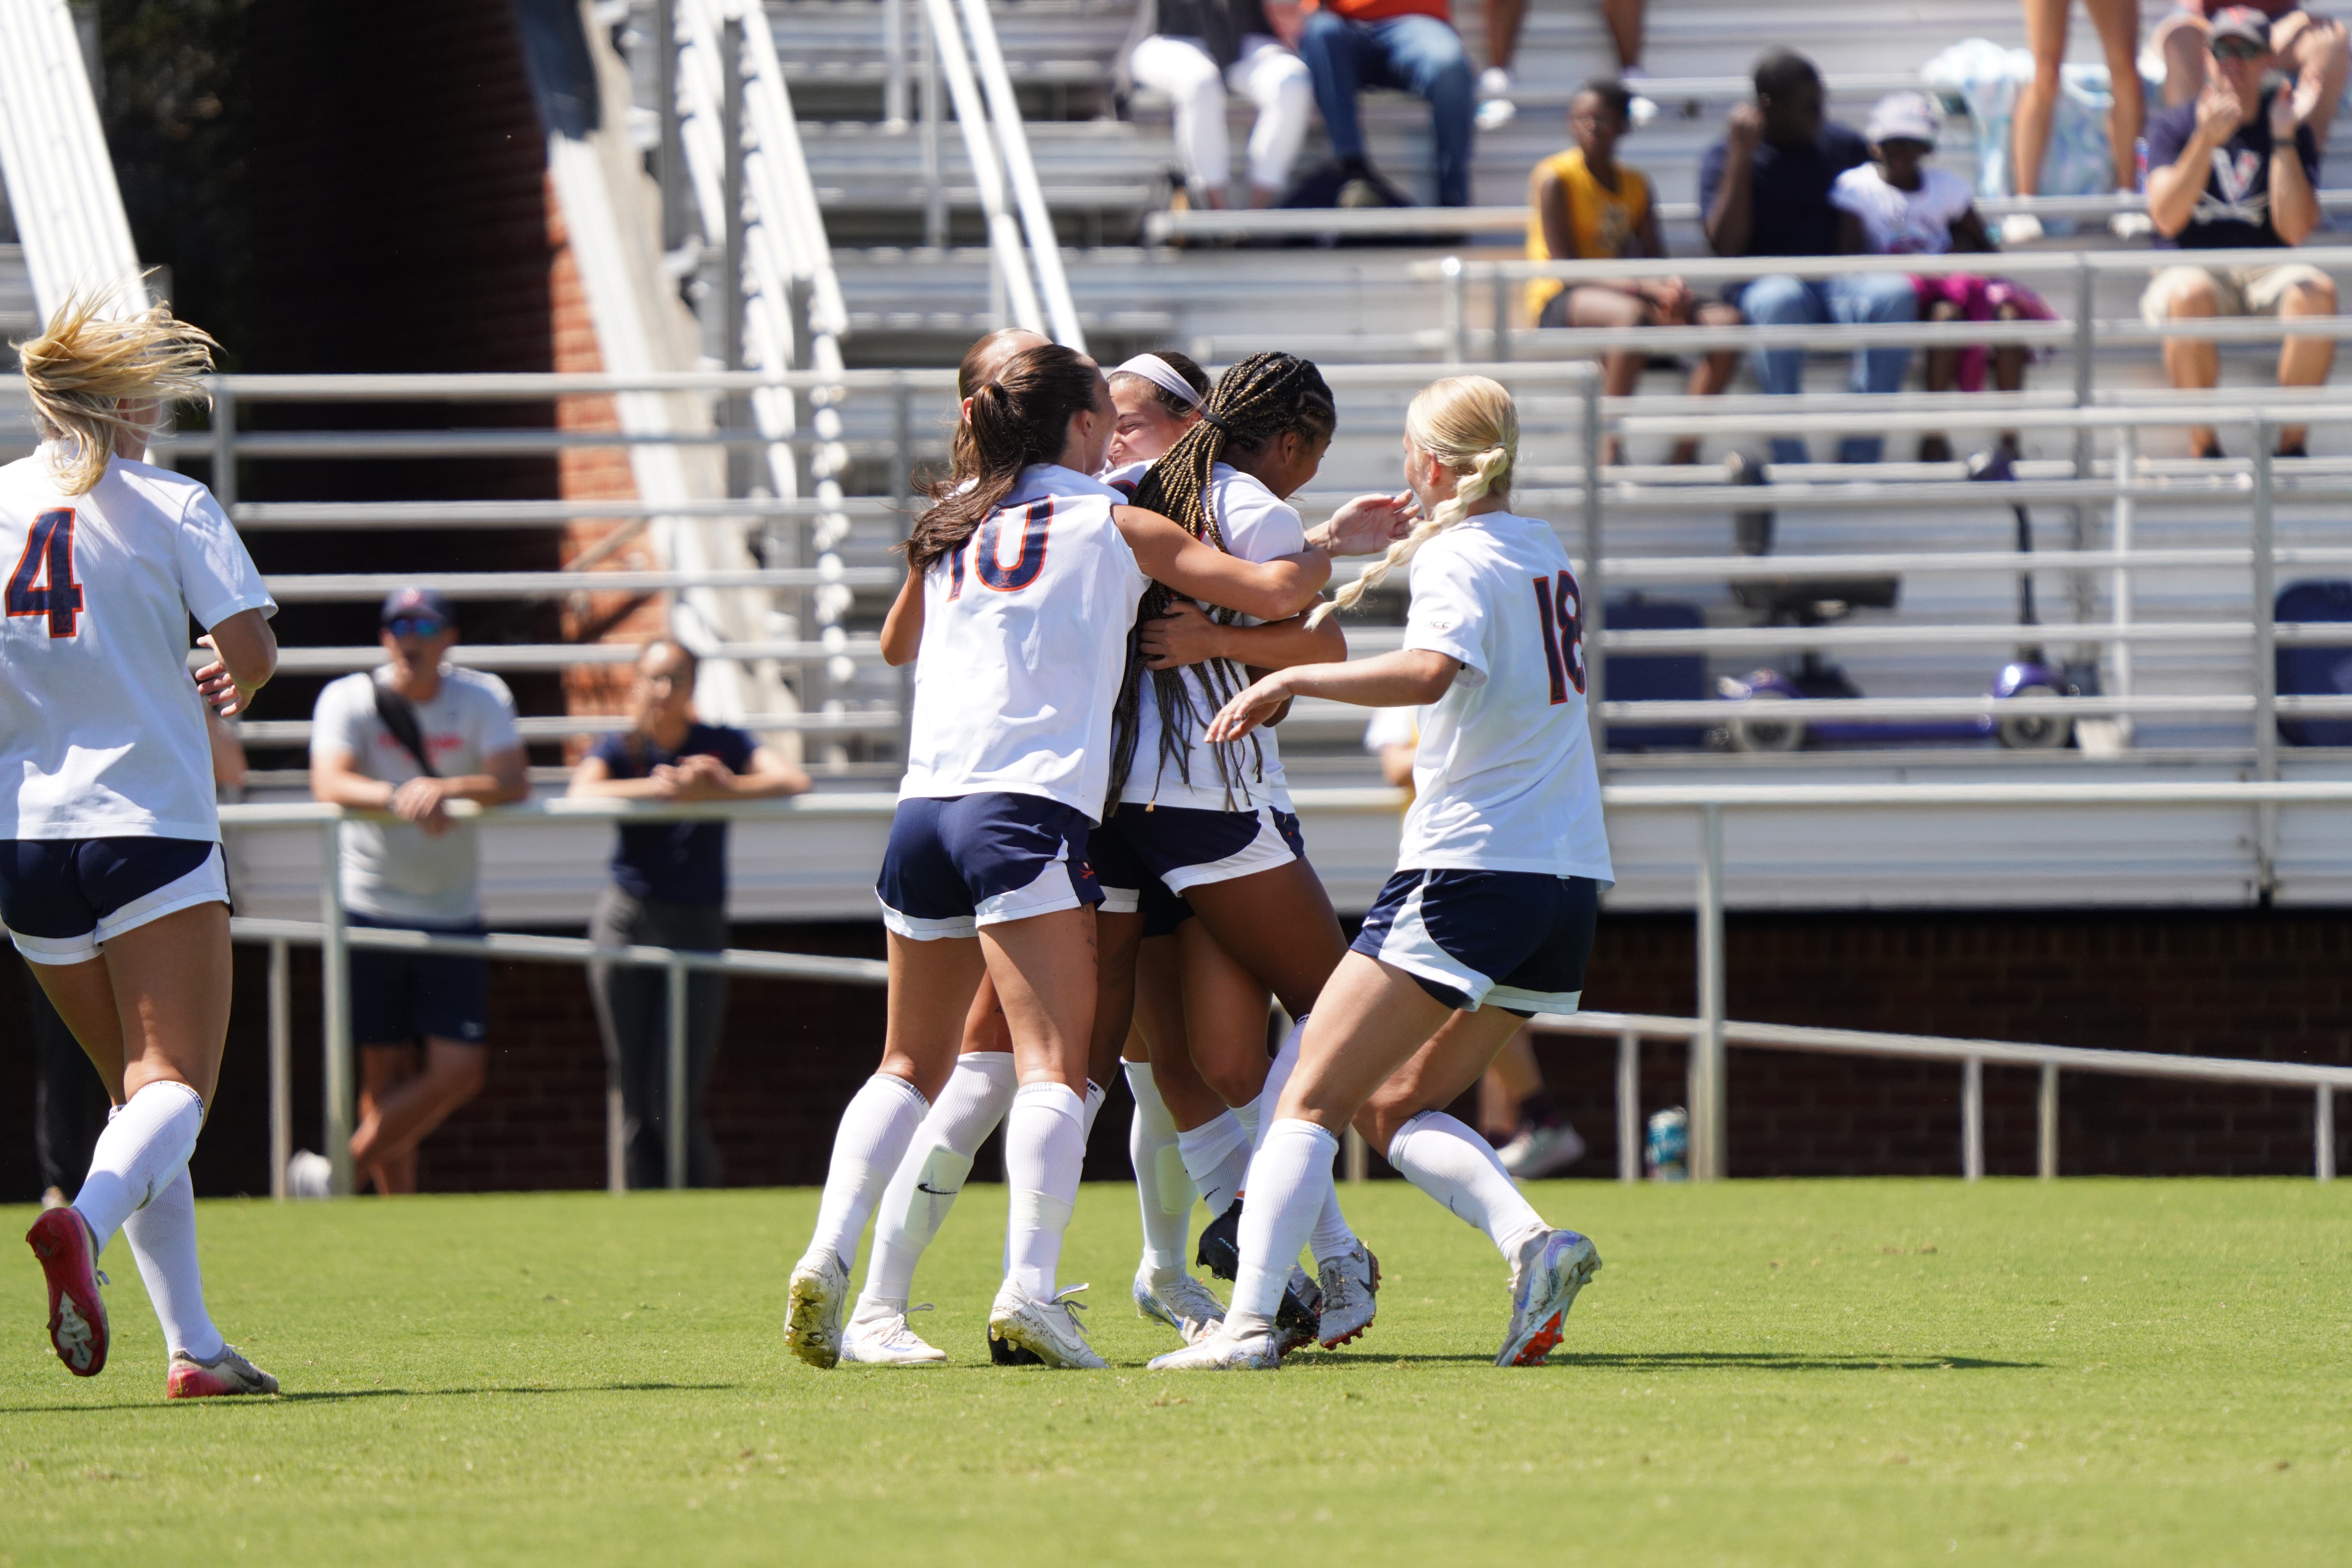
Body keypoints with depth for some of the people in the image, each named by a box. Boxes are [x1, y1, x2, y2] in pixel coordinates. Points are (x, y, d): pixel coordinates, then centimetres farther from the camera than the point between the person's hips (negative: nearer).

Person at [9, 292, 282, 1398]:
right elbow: (251, 647, -11)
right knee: (173, 1088, -8)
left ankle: (192, 1343, 9)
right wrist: (233, 685, 11)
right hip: (149, 826, -5)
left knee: (135, 1089, 16)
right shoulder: (170, 507, -3)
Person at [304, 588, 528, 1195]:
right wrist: (399, 797, -40)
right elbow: (330, 783, -22)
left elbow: (513, 782, -15)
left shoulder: (483, 698, 0)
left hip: (453, 912, 2)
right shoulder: (348, 699, -5)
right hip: (369, 909, -2)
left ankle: (344, 1172, 5)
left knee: (460, 1071, -7)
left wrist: (445, 789, -34)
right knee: (385, 1071, 0)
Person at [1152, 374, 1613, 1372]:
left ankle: (1248, 1320, -20)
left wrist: (1292, 681, -25)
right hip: (1571, 878, 8)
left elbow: (1432, 670, -31)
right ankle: (1533, 1242, -9)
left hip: (1470, 869, -8)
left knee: (1311, 1099, -7)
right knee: (1397, 1106, 15)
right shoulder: (1540, 549, 16)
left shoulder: (1456, 561, -10)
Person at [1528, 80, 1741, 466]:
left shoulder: (1635, 184, 15)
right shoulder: (1553, 178, -4)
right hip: (1557, 304, -6)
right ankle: (1611, 451, -36)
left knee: (1726, 320, -16)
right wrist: (1643, 289, -23)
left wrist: (1671, 290, -17)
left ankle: (1687, 447, -20)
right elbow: (1564, 269, -13)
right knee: (1633, 315, -41)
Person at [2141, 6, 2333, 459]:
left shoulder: (2290, 129, 9)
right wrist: (2206, 140, -20)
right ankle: (2204, 448, -28)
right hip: (2194, 267, -1)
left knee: (2316, 290, -33)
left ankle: (2292, 441, -25)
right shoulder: (2173, 127, 8)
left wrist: (2284, 141, -11)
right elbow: (2166, 219, -10)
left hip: (2266, 273, 1)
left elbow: (2295, 230, -5)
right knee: (2189, 295, -38)